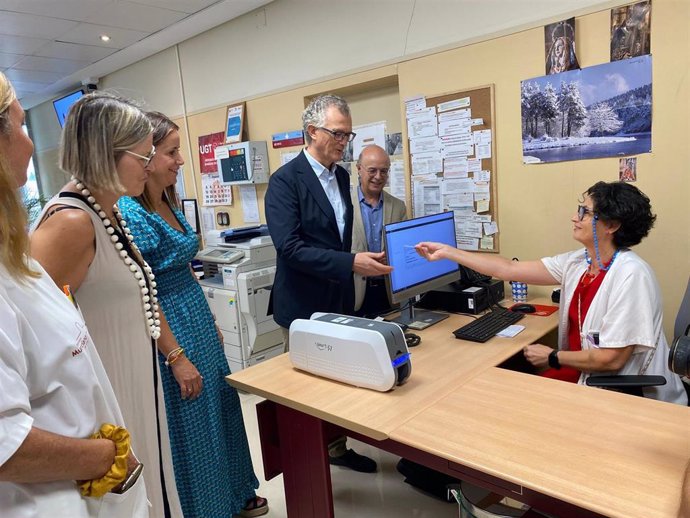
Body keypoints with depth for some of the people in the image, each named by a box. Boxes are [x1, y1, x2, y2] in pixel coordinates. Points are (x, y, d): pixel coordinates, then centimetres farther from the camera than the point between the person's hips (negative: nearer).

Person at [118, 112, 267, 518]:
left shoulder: (170, 203, 7)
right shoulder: (130, 212, -20)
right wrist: (176, 356, -18)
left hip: (199, 320, 9)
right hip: (169, 329, -9)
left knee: (221, 410, 21)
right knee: (191, 426, 8)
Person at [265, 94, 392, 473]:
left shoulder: (341, 176, 8)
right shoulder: (285, 181, -17)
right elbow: (290, 248, -26)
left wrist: (360, 260, 13)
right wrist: (350, 264, -29)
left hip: (340, 300, 7)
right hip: (304, 304, -7)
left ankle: (336, 449, 38)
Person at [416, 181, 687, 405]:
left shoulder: (630, 274, -24)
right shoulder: (577, 262, -1)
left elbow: (612, 359, -24)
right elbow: (509, 269, 0)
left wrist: (552, 357, -10)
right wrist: (448, 252, 1)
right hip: (585, 372, 7)